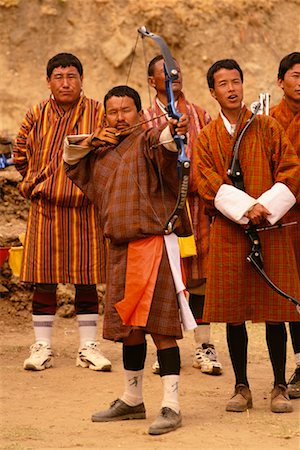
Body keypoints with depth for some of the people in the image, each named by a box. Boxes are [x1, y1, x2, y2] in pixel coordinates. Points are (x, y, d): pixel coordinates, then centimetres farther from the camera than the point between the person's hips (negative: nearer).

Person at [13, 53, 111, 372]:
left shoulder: (97, 113, -1)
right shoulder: (37, 116, 3)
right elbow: (21, 154, 16)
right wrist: (39, 181, 11)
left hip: (85, 210, -1)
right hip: (45, 208, 1)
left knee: (87, 279, 3)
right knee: (44, 279, 2)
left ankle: (88, 347, 11)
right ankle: (42, 347, 10)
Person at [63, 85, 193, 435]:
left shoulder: (146, 141, -6)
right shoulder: (101, 151, 15)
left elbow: (163, 143, -29)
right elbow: (70, 158, 30)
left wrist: (172, 131, -53)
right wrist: (90, 141, 9)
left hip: (153, 241, -8)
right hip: (119, 247, 8)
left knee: (159, 326, -11)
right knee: (128, 326, 17)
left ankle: (171, 407, -10)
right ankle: (132, 400, 30)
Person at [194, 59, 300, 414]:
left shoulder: (267, 128, 6)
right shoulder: (206, 138, 7)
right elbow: (208, 184, -4)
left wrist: (266, 206, -15)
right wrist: (245, 208, -18)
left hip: (271, 230, -1)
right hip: (228, 233, 1)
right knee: (233, 314, 2)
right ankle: (241, 388, 12)